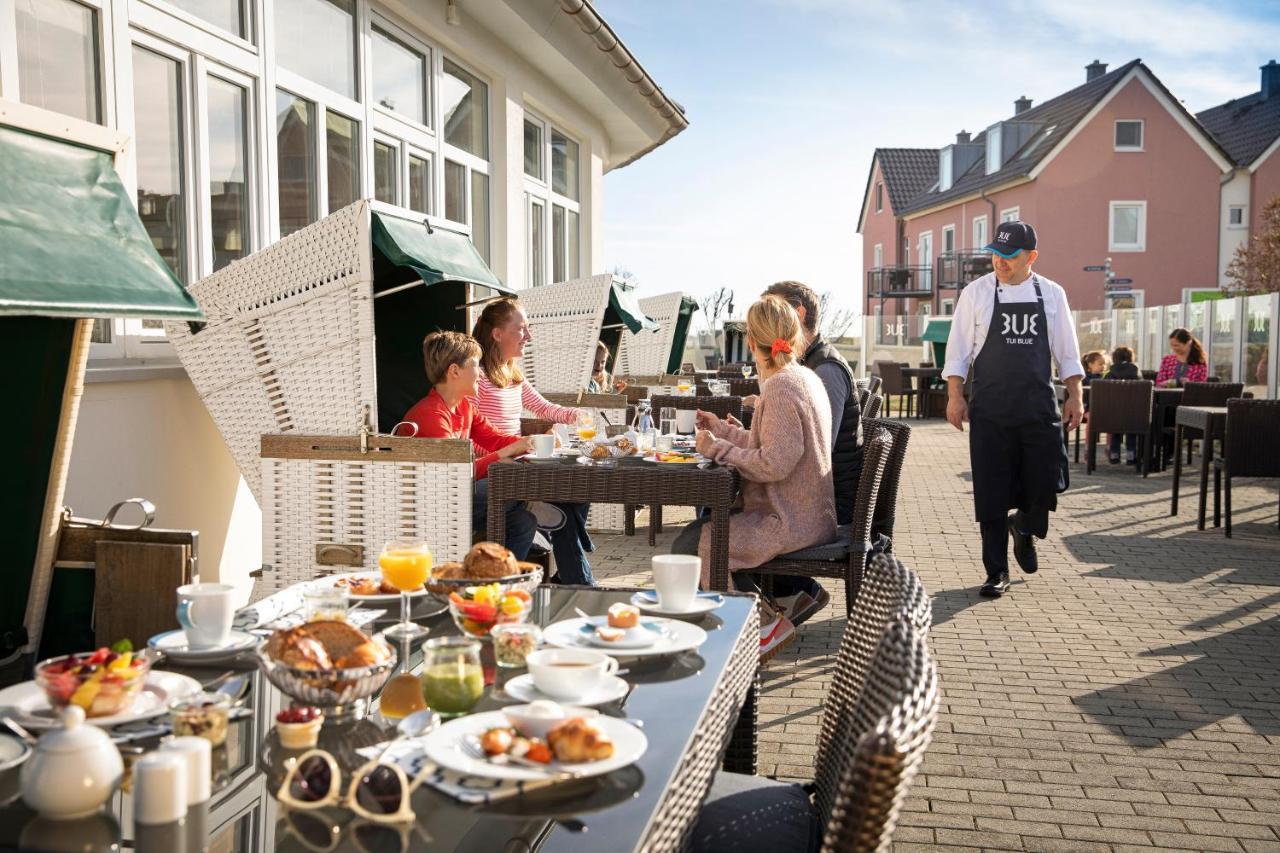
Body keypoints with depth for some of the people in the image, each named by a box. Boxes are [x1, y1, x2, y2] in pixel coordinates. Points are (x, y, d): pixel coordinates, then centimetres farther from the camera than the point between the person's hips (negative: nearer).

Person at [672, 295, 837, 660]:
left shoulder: (780, 388, -20)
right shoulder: (805, 378, 11)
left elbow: (774, 464, -25)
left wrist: (718, 448, -15)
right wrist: (722, 429, 21)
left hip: (791, 521, -10)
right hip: (808, 514, 10)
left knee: (688, 546, -12)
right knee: (707, 521, 20)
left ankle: (767, 621, -2)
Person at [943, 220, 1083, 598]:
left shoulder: (1052, 294, 6)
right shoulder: (976, 293, 1)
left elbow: (1067, 352, 11)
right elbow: (958, 350, 2)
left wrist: (1074, 396, 5)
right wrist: (955, 396, -5)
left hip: (1039, 408, 2)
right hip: (989, 411, -1)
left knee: (1046, 484, -1)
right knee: (991, 493, 1)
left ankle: (1024, 528, 34)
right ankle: (997, 573, 14)